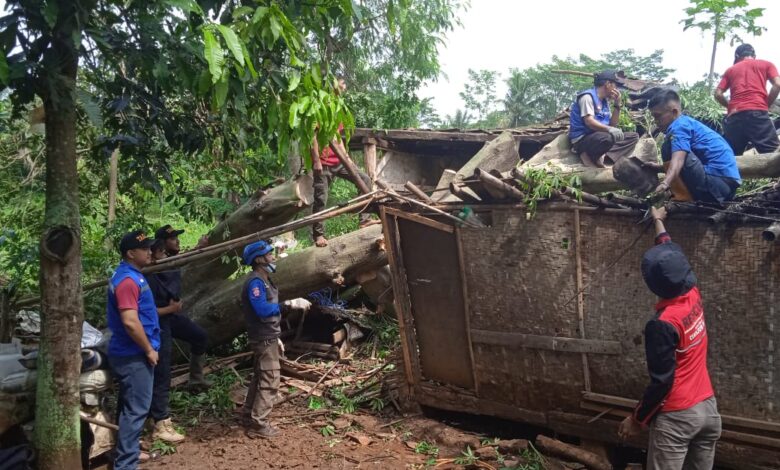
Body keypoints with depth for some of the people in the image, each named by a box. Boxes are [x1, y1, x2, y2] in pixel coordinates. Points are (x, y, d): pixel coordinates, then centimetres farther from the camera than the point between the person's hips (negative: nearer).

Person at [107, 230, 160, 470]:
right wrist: (149, 350, -18)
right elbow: (130, 322, -27)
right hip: (134, 355, -10)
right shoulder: (128, 279, -21)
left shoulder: (132, 275, 12)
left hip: (131, 353, 10)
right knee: (136, 409, -5)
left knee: (129, 407, 19)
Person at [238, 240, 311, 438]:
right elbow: (263, 310, -30)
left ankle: (248, 417, 27)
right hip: (264, 339, -10)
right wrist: (289, 304, -31)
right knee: (269, 381, -7)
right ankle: (258, 425, -2)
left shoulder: (264, 281, 14)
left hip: (267, 338, 10)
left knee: (260, 378, 17)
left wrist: (276, 338, 20)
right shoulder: (255, 282, -18)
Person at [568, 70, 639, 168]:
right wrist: (609, 129, -36)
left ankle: (606, 156, -20)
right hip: (582, 139, -9)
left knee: (633, 136, 3)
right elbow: (589, 122, -22)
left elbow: (612, 124, 15)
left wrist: (617, 104, 6)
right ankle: (589, 157, -12)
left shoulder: (605, 101, 16)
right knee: (608, 137, -39)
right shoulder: (588, 96, -8)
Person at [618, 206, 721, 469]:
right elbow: (672, 256, 16)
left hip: (677, 417, -7)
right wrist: (658, 220, 30)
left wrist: (637, 420, -8)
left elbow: (661, 382, -20)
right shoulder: (693, 296, -2)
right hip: (708, 408, 8)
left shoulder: (663, 324, -22)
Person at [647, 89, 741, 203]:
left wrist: (665, 183, -44)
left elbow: (678, 159, -30)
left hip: (717, 181, -11)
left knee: (669, 148, -14)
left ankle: (683, 198, -13)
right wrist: (659, 167, 21)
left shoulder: (679, 126, -11)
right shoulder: (688, 122, 21)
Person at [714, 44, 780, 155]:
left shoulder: (730, 70, 24)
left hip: (735, 116, 3)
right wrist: (766, 105, 12)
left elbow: (718, 94, 13)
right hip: (758, 113, -3)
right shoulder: (766, 64, 18)